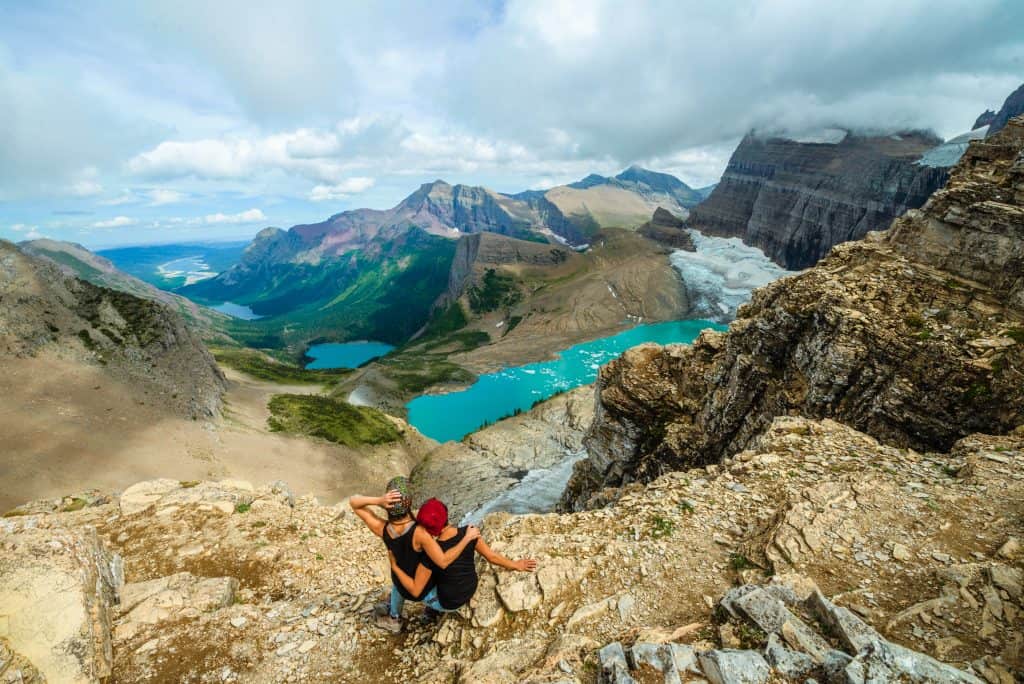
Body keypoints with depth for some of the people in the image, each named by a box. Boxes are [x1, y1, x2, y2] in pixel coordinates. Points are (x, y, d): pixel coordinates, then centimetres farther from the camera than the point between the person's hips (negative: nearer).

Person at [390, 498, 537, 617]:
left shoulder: (429, 556, -34)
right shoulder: (469, 533, -24)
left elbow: (415, 590, -22)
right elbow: (492, 556, -13)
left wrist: (394, 567, -14)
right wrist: (516, 565, 2)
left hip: (448, 601, -4)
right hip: (470, 590, 4)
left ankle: (436, 608, 35)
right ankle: (436, 608, 41)